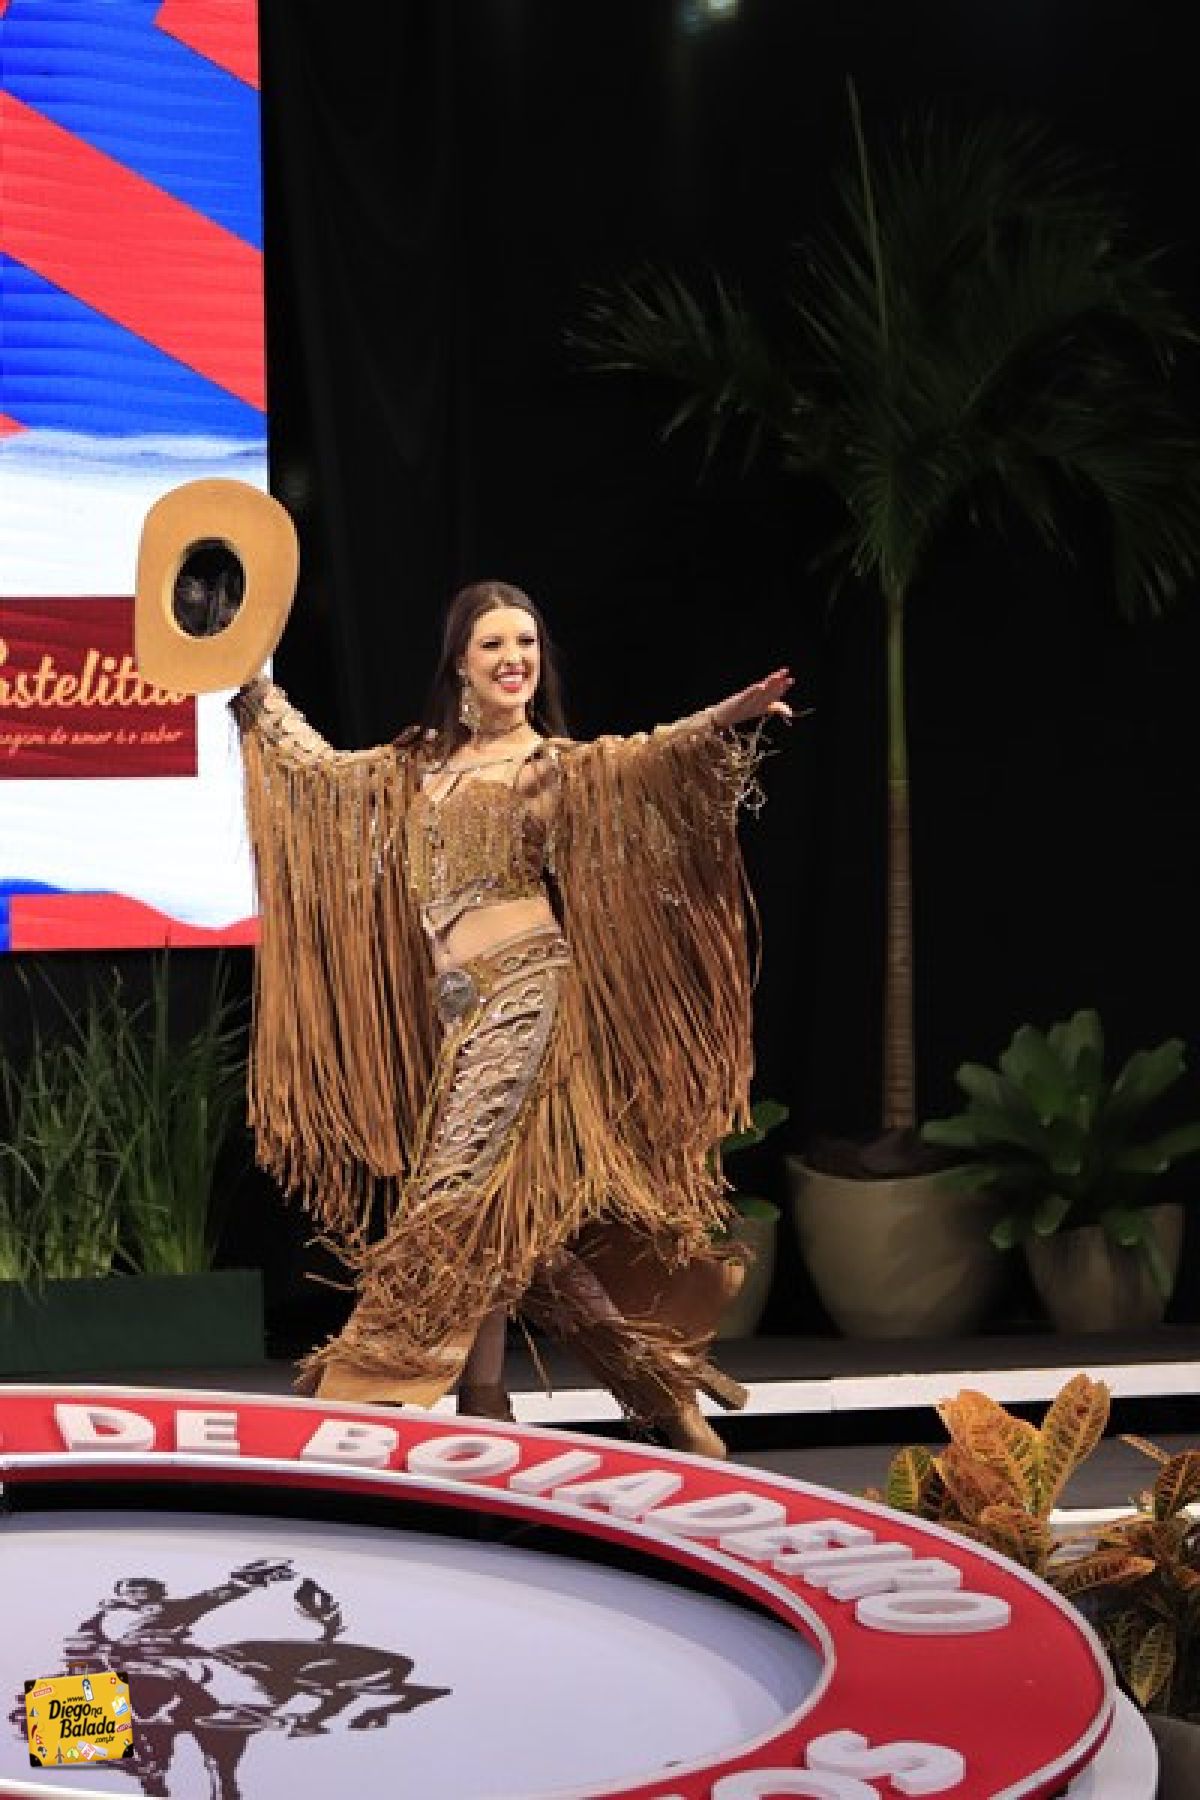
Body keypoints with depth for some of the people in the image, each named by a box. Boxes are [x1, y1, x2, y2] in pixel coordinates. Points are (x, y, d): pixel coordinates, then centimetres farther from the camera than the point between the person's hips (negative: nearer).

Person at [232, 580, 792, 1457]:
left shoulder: (561, 764, 1)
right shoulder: (422, 761, 17)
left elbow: (644, 758, -17)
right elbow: (322, 765, 30)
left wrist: (726, 718, -34)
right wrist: (254, 692, 39)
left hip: (524, 992, -6)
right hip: (459, 1005, 6)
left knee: (467, 1200, -10)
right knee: (514, 1212, 4)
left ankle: (483, 1408, -4)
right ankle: (656, 1371, 10)